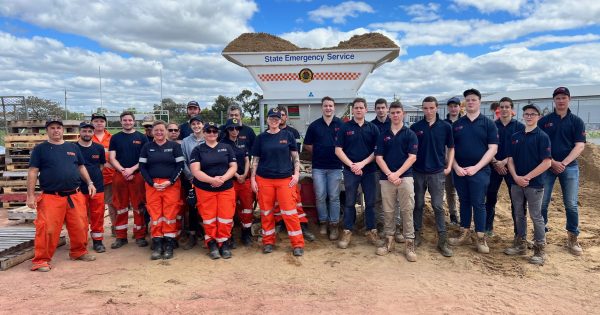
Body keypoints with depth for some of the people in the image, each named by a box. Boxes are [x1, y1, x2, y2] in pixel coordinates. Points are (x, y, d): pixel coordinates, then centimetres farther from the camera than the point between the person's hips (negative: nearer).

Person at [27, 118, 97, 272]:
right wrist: (31, 195, -8)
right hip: (51, 197, -4)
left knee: (80, 227, 8)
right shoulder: (40, 149, 2)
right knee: (47, 229, -6)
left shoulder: (73, 147, 13)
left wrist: (89, 183, 11)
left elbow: (81, 167, 22)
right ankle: (41, 260, 7)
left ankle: (79, 252, 28)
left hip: (75, 196, 4)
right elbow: (32, 172, -1)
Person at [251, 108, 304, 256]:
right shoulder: (261, 138, 6)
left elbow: (295, 156, 7)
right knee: (266, 212, 8)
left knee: (289, 212, -3)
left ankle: (298, 244, 5)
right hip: (264, 180, 2)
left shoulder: (288, 136, 4)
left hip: (285, 179, -1)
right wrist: (252, 179, 3)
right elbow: (255, 160, 8)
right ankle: (268, 242, 23)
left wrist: (296, 174, -3)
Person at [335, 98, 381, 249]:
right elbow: (338, 150, -2)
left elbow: (377, 150, 1)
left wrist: (362, 163, -11)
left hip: (369, 170, 1)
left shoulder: (373, 128, 5)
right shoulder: (344, 127, 1)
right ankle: (347, 232, 16)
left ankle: (371, 231, 18)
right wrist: (351, 165, -11)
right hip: (350, 171, -1)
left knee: (370, 202, 7)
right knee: (350, 202, 6)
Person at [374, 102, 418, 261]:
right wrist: (389, 174, -10)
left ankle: (409, 243, 3)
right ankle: (389, 240, 19)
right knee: (388, 211, 7)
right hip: (386, 178, 2)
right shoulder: (383, 135, 10)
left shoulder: (410, 134, 4)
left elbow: (412, 157, -5)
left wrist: (397, 174, -13)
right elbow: (378, 157, 4)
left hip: (405, 177, -2)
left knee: (407, 211, -4)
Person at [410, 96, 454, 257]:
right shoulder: (415, 127, 1)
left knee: (438, 206, 1)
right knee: (418, 205, 10)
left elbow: (450, 148, 9)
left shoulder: (445, 127, 1)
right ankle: (417, 234, 24)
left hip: (437, 173, -1)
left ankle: (443, 241, 7)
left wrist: (449, 166, 0)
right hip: (418, 172, 1)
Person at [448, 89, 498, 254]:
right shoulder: (457, 124, 8)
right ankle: (465, 234, 21)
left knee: (478, 203, 0)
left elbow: (492, 149, -6)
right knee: (464, 202, 11)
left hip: (479, 171, -3)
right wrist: (456, 167, -7)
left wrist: (476, 167, -14)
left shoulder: (488, 123, 0)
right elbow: (451, 148, 7)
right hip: (459, 171, 3)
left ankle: (481, 238, 11)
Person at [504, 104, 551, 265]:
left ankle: (540, 250, 13)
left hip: (534, 184, -5)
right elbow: (510, 159, 7)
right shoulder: (515, 136, 8)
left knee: (536, 216, 2)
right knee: (518, 214, 13)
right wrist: (516, 177, -8)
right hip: (516, 183, 5)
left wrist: (527, 177, -15)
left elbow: (546, 163, -12)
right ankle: (520, 244, 26)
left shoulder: (542, 136, -6)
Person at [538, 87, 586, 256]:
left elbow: (580, 146, -3)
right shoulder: (544, 120, 5)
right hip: (547, 166, 0)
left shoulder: (577, 121, 6)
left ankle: (573, 239, 14)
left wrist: (563, 163, -15)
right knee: (542, 203, 2)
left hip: (569, 167, 0)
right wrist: (552, 162, -11)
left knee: (571, 204, 2)